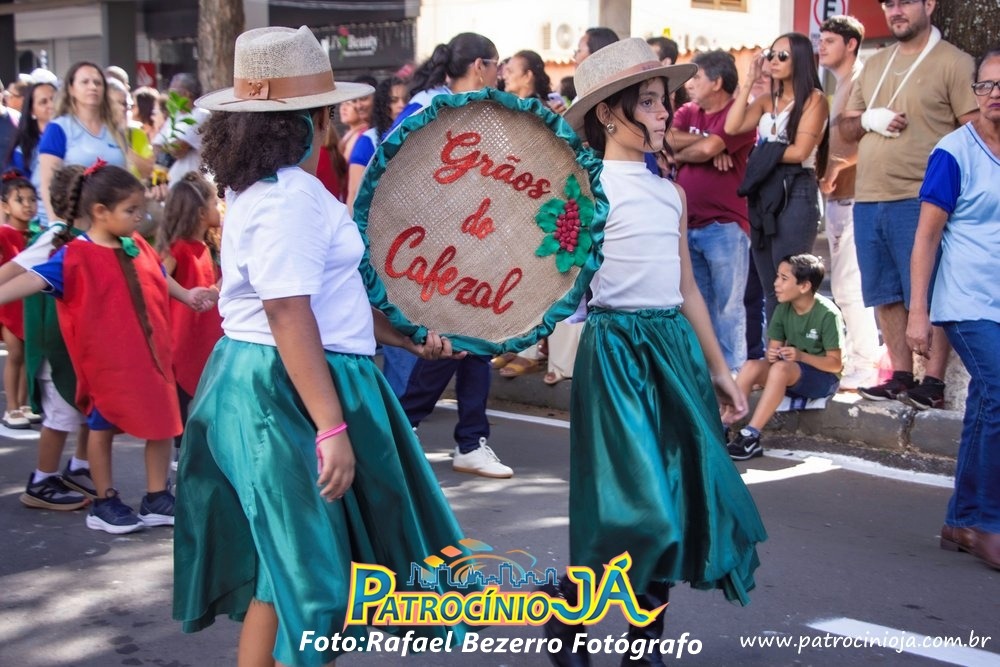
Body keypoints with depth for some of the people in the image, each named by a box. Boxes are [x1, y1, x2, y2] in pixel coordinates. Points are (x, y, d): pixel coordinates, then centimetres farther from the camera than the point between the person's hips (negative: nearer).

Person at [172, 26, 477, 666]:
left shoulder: (271, 187, 14)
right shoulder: (289, 197, -19)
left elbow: (330, 295, 18)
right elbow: (290, 316, -26)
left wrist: (407, 338, 18)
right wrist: (332, 429, -28)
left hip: (266, 387, 11)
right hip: (291, 393, -11)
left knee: (286, 569, 19)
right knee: (313, 581, 1)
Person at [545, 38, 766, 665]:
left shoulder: (670, 191, 12)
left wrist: (719, 367, 18)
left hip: (676, 349, 7)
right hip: (617, 349, -7)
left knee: (686, 504, 7)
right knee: (640, 512, -10)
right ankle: (567, 611, 15)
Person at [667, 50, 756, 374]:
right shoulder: (687, 112, 13)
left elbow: (706, 149, -17)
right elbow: (669, 140, -4)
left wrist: (678, 155, 1)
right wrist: (709, 145, -13)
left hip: (724, 226, -7)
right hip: (686, 225, 7)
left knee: (727, 305, -2)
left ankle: (732, 372, 3)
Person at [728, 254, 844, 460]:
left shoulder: (827, 314, -16)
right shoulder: (783, 309, 1)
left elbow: (835, 364, -16)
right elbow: (774, 348, 1)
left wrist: (800, 355, -29)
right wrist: (771, 354, -24)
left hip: (824, 376, -6)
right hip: (791, 374, 6)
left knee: (781, 368, -34)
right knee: (751, 367, -21)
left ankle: (750, 437, -37)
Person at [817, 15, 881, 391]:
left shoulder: (863, 81, -9)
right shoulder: (836, 87, 20)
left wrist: (838, 164, -14)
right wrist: (825, 176, 8)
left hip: (853, 198, -10)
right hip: (837, 198, 10)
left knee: (850, 288, -9)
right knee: (842, 287, 12)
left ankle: (865, 370, -4)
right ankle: (855, 361, 19)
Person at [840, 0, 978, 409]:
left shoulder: (953, 63, -2)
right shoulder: (875, 65, 18)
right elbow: (845, 128, 20)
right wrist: (868, 119, -2)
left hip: (920, 201, -7)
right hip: (868, 200, 7)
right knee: (885, 295, 10)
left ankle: (933, 381, 1)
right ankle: (901, 376, 19)